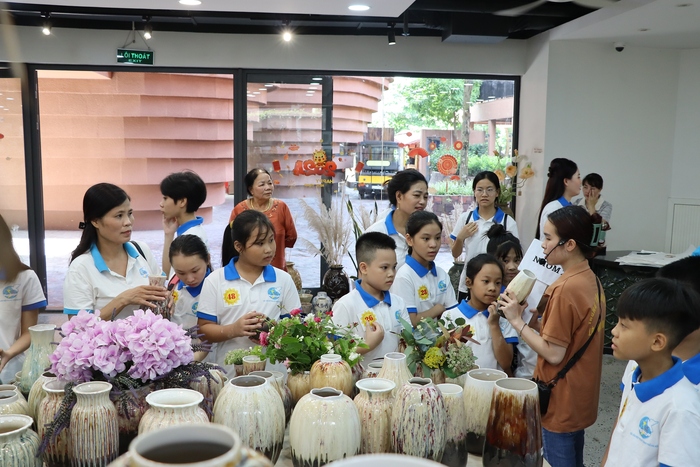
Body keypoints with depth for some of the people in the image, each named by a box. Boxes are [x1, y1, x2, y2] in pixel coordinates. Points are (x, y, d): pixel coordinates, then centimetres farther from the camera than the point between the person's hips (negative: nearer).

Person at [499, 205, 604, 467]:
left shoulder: (565, 289, -25)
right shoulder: (590, 279, 3)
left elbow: (553, 354, -23)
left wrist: (517, 321, -18)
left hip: (560, 400, -9)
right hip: (580, 394, 9)